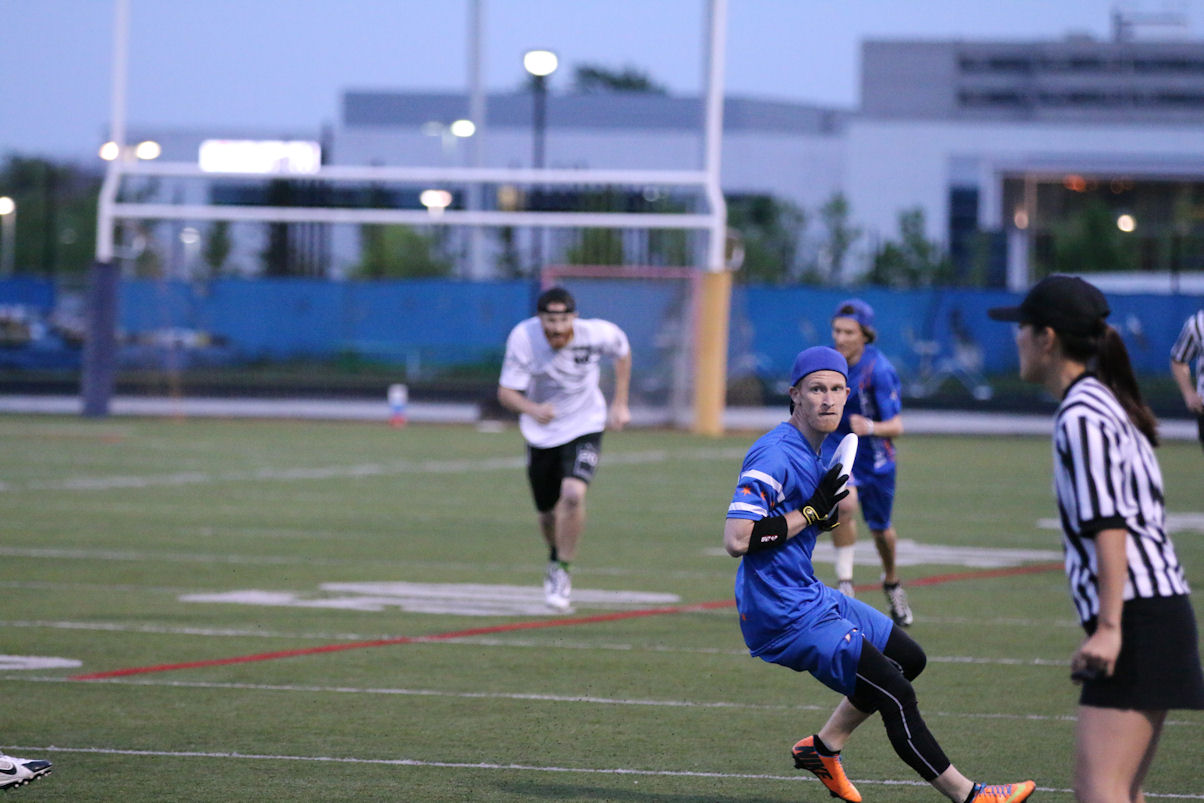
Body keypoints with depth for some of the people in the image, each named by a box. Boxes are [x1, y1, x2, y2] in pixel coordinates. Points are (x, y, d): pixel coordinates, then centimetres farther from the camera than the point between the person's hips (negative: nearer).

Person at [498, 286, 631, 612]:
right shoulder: (523, 338, -23)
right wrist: (533, 409, -43)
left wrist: (620, 404, 4)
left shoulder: (596, 334, -21)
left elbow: (622, 350, 3)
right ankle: (555, 558, 45)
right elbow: (506, 392, -21)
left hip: (584, 428, -1)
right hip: (541, 433, 1)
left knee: (573, 495, -25)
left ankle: (562, 572, -7)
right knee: (549, 512, 10)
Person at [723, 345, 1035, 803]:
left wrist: (826, 513, 0)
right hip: (785, 617, -11)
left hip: (808, 597, 11)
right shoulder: (776, 456, -20)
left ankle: (823, 748, 23)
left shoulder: (814, 451, 11)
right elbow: (737, 539, -28)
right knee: (895, 695, -12)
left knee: (908, 658, 23)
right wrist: (812, 512, -22)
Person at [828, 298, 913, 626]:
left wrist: (871, 427, -42)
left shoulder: (879, 370, -23)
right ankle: (844, 582, -19)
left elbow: (896, 426, -25)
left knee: (881, 528, 16)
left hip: (875, 457, -1)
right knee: (845, 503, -29)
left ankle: (892, 583, 46)